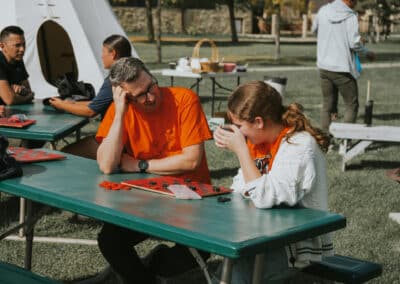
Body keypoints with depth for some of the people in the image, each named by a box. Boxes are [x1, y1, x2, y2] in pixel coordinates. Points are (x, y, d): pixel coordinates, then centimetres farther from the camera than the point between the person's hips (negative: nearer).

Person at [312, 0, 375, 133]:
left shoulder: (323, 11, 2)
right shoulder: (351, 17, -12)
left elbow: (314, 29, 19)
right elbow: (354, 43, -16)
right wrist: (367, 52, 1)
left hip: (324, 66, 5)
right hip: (342, 68, -5)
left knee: (327, 105, 15)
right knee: (351, 105, 7)